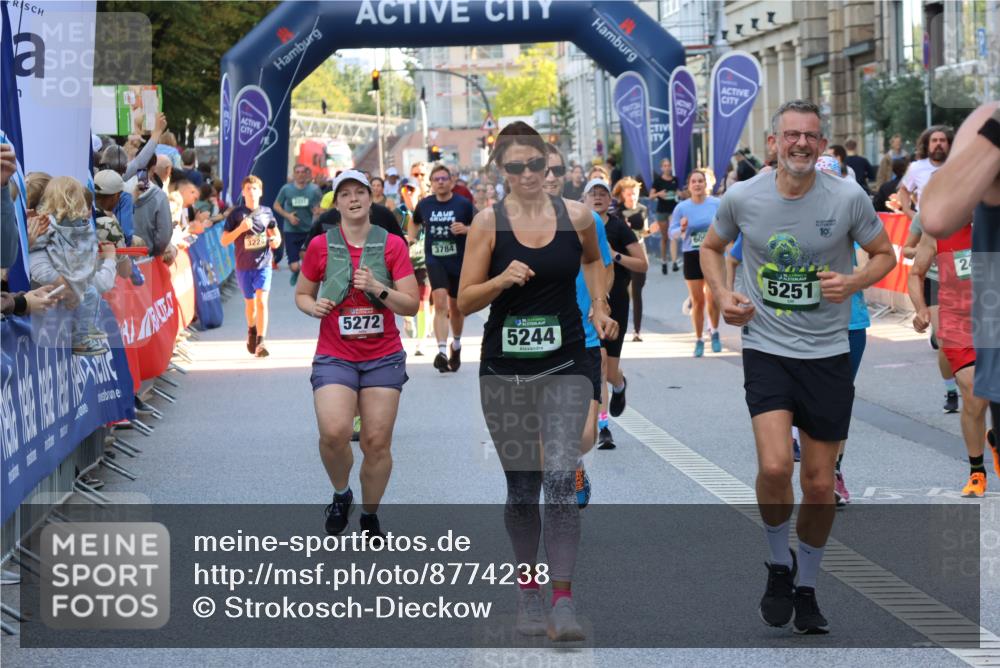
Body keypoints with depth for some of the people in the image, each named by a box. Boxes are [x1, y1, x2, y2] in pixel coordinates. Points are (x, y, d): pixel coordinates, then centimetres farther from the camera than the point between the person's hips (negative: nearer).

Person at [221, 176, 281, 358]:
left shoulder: (267, 213, 2)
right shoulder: (236, 214, -2)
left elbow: (276, 232, 17)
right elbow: (224, 241, -4)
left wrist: (276, 240, -6)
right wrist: (241, 228, -18)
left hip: (263, 264, 0)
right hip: (244, 266, 0)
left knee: (262, 301, -16)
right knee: (250, 303, 14)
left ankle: (260, 343, -17)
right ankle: (251, 331, 44)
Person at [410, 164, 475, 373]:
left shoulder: (463, 204, -4)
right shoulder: (424, 204, 3)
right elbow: (415, 223, 23)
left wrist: (465, 229, -18)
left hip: (459, 261, 0)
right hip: (435, 260, 0)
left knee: (456, 307, 13)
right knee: (440, 302, -19)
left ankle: (456, 345, 39)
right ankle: (442, 351, -26)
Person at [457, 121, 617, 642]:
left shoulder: (576, 217, 1)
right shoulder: (488, 222, -4)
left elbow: (593, 259, 24)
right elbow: (465, 301, -3)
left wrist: (599, 306, 10)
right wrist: (502, 280, -21)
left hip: (565, 365, 0)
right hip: (504, 367, 0)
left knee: (561, 478, -14)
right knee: (521, 485, 9)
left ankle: (563, 601, -15)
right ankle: (528, 593, 25)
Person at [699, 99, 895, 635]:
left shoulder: (848, 198, -8)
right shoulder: (742, 198, -4)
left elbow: (884, 255, 6)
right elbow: (712, 247, 15)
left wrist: (853, 282, -14)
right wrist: (723, 297, -2)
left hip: (827, 354, 1)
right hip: (765, 349, -1)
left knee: (819, 484, 7)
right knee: (774, 467, -20)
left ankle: (805, 588, 28)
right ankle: (779, 564, 8)